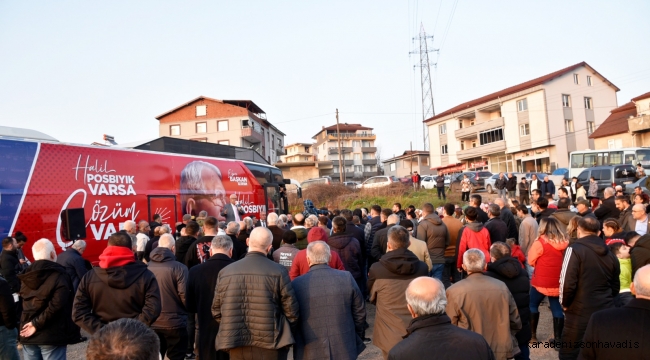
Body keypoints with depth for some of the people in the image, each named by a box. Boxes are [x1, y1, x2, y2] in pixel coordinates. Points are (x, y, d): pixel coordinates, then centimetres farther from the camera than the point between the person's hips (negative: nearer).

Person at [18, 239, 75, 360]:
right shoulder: (59, 276, -11)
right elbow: (56, 305, -21)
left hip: (28, 335, 6)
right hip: (51, 336, -6)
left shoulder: (26, 276, 11)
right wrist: (37, 324, -14)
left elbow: (24, 305, 12)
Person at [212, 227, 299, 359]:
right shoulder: (278, 272, -10)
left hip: (237, 348, 3)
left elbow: (216, 311, 6)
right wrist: (284, 331, 12)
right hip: (270, 346, -3)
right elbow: (291, 312, -7)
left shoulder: (225, 272, -1)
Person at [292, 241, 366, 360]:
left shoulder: (296, 284, -12)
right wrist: (358, 338, 15)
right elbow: (360, 312, 0)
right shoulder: (347, 278, -8)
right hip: (344, 350, 1)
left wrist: (297, 343, 16)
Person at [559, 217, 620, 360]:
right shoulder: (610, 254, 9)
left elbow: (567, 282, -17)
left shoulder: (575, 249, -12)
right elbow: (615, 287, 17)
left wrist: (565, 303, -1)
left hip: (579, 314, -6)